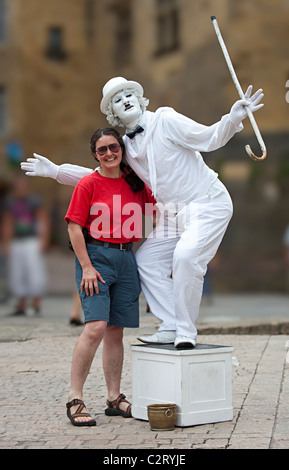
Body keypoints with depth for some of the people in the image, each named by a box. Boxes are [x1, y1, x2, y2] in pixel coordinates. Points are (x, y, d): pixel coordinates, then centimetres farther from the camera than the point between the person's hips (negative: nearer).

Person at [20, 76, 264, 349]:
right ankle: (171, 327, 9)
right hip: (174, 213, 8)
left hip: (208, 203, -8)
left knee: (186, 255, -28)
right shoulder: (125, 146, 10)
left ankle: (186, 331, -14)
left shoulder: (165, 120, -11)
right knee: (147, 260, 5)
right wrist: (56, 171, 14)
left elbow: (208, 138, -16)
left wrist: (233, 118, -34)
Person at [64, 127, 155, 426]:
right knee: (96, 326, -17)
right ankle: (74, 399, -10)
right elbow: (74, 226, -7)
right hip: (96, 255, -5)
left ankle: (114, 399, 16)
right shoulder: (89, 184, -4)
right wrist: (86, 266, -12)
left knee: (115, 331, 8)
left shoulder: (136, 183, 10)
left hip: (126, 259, 5)